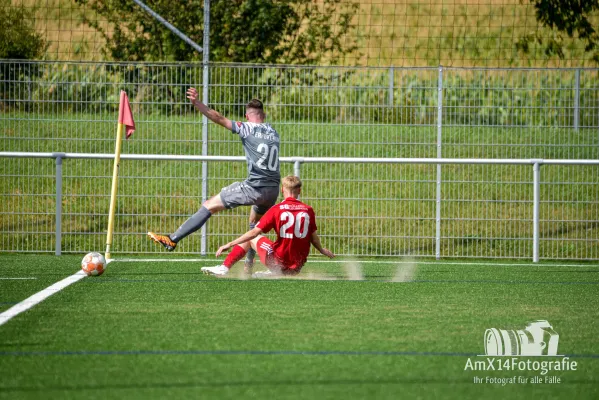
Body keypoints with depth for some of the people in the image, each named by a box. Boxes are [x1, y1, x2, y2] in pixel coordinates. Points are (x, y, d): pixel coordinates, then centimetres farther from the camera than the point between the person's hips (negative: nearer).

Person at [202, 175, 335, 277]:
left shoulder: (277, 209, -9)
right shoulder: (308, 210, -1)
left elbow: (255, 232, -9)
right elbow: (313, 237, 8)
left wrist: (229, 244, -3)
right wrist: (322, 250, 30)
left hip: (278, 261, -2)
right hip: (297, 266, 2)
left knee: (252, 239, 20)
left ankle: (224, 268, 14)